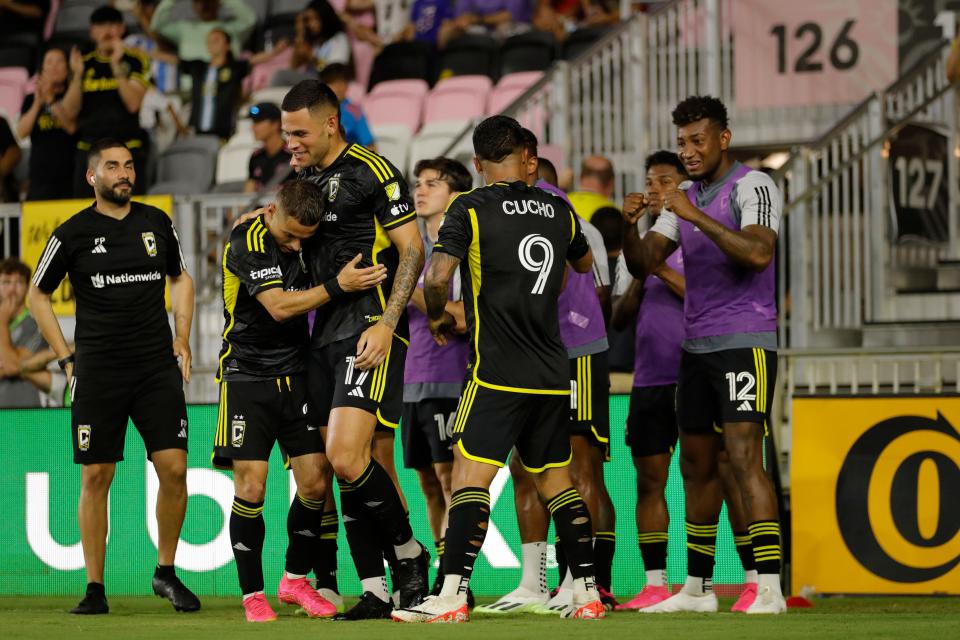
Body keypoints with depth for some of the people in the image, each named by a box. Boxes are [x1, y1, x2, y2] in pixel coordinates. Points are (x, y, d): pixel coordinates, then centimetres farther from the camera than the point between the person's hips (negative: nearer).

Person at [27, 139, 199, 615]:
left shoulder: (156, 223, 8)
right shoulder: (72, 234, 0)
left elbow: (180, 278, 23)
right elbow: (37, 296, 10)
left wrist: (182, 340, 12)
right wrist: (67, 358, 4)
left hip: (158, 368, 2)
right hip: (97, 374, -2)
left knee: (174, 468, -7)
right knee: (95, 477, -1)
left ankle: (166, 573, 10)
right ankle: (95, 589, 6)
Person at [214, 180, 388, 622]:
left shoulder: (308, 238, 2)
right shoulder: (247, 244, -17)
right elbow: (280, 307, -25)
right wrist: (338, 286, -27)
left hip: (297, 373, 5)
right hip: (247, 375, -5)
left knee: (314, 483, -1)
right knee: (250, 485, -9)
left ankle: (295, 580, 18)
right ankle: (252, 595, 2)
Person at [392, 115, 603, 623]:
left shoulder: (471, 209, -6)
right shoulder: (558, 210, 10)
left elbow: (437, 277, -16)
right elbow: (584, 264, 29)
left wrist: (437, 318, 3)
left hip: (497, 372, -5)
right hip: (552, 372, 5)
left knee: (470, 475, -9)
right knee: (556, 480, 13)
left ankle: (452, 595, -19)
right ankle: (587, 593, 12)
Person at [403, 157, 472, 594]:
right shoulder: (415, 243, 15)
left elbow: (462, 316, -17)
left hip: (450, 377, -8)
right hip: (414, 378, 8)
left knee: (451, 476, -10)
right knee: (429, 481, 8)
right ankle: (443, 582, 12)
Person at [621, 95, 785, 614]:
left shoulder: (753, 187, -7)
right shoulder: (686, 198, 15)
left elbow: (758, 253, -24)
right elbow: (642, 264, 9)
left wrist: (697, 216, -26)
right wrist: (630, 226, -10)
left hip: (745, 342, -8)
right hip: (696, 347, 8)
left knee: (743, 457, -17)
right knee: (696, 466, 10)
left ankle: (769, 588, -20)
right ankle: (696, 588, 17)